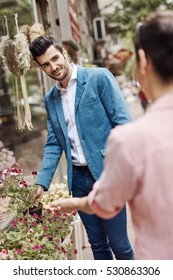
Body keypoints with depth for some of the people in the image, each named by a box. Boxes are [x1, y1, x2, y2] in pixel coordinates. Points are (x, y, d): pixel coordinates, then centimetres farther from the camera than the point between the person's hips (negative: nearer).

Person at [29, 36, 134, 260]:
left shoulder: (99, 77, -6)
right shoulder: (50, 99, 11)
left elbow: (123, 122, -9)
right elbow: (53, 145, 12)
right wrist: (42, 183, 2)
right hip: (78, 178, 5)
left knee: (118, 243, 5)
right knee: (97, 243, 16)